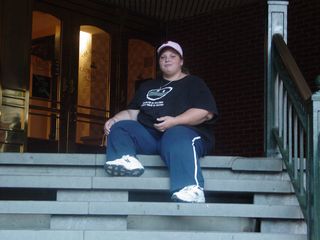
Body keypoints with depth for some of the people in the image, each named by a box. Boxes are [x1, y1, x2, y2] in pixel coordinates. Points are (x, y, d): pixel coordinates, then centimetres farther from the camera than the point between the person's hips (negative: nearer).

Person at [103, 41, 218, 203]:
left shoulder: (194, 83, 14)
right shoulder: (147, 87, 31)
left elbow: (206, 113, -3)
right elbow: (132, 112, 23)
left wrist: (175, 121, -15)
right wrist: (114, 119, 0)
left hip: (183, 130, -6)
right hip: (149, 137, 6)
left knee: (176, 137, -40)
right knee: (119, 127, -13)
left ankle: (190, 190, -60)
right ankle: (126, 160, -41)